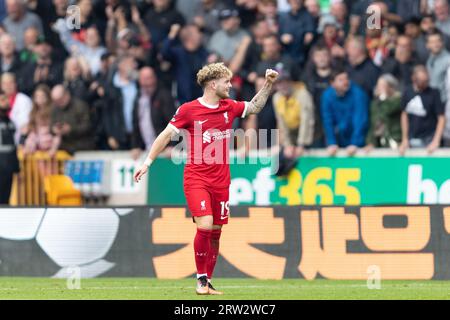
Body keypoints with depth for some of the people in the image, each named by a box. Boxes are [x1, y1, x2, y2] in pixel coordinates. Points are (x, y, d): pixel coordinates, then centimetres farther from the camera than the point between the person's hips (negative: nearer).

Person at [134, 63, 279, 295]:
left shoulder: (230, 107, 8)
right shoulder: (188, 110, -6)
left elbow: (255, 107, 25)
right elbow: (166, 135, 0)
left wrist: (268, 84, 13)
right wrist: (147, 163, -2)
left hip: (221, 180, 5)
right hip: (196, 178, -5)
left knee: (215, 232, 5)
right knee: (205, 225, -19)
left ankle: (208, 281, 15)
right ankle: (201, 279, -6)